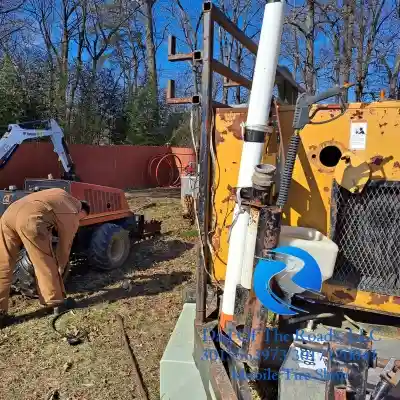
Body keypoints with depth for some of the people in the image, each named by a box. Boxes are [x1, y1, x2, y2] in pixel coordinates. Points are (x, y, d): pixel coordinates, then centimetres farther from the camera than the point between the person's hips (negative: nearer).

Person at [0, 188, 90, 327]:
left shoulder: (62, 195, 34)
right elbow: (64, 248, 23)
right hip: (30, 218, -7)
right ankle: (57, 303, 22)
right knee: (46, 263, 10)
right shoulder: (73, 219, 18)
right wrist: (60, 269, 37)